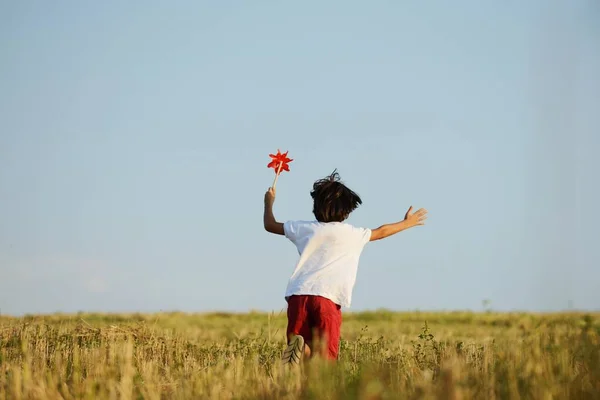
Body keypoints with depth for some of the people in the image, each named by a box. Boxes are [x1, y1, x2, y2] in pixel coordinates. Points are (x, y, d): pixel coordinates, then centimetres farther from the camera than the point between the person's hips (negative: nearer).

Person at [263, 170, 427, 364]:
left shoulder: (305, 228, 15)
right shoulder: (353, 234, 11)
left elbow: (270, 225, 30)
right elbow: (381, 232, 30)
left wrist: (269, 202, 49)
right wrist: (407, 223, 48)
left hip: (298, 294, 3)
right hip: (328, 298, -2)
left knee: (304, 351, 7)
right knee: (325, 358, -6)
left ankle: (297, 347, -27)